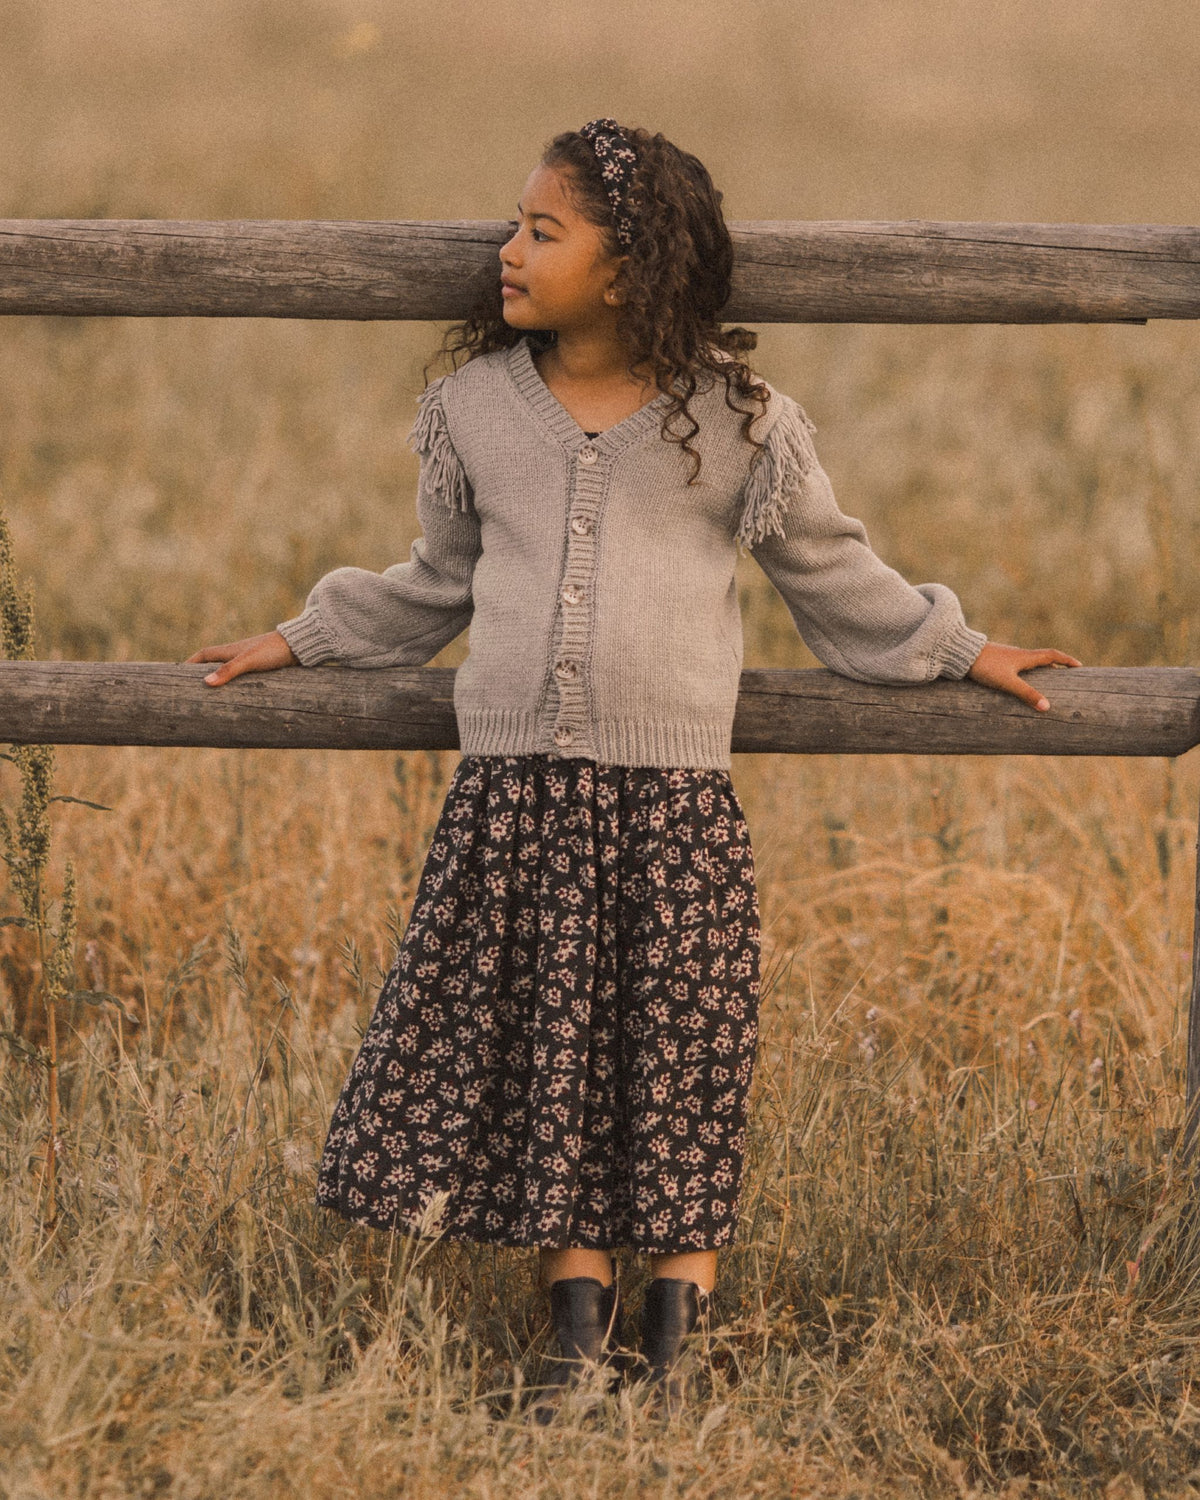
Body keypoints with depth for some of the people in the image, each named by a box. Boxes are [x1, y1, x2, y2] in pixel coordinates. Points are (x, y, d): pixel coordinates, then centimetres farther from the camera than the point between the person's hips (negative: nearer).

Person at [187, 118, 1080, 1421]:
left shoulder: (735, 419, 0)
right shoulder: (475, 406, 8)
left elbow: (829, 572, 13)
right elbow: (439, 581, 22)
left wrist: (954, 649, 15)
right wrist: (303, 640, 25)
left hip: (674, 792, -2)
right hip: (513, 784, 2)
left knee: (677, 1070, 1)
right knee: (544, 1061, 2)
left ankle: (673, 1348, 10)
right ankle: (580, 1334, 11)